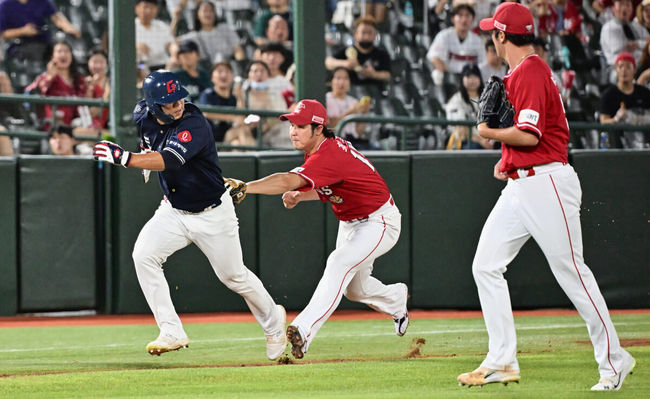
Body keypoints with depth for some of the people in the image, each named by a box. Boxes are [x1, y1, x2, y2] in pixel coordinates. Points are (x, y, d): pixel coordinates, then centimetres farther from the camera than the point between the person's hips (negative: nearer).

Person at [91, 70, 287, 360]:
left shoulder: (194, 125, -31)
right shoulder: (144, 116, -10)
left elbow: (168, 161, -47)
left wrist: (125, 158, -56)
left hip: (212, 214, -5)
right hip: (173, 211, 5)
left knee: (233, 276, 8)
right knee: (143, 255, -19)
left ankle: (272, 318, 37)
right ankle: (172, 333, -16)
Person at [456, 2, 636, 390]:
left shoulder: (531, 74, -16)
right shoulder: (518, 74, 16)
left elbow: (529, 135, -24)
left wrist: (489, 133, -9)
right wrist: (507, 159, 13)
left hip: (547, 183, -10)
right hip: (520, 184, 10)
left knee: (572, 273, -6)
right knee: (486, 266, 5)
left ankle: (613, 359, 2)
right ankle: (502, 362, 7)